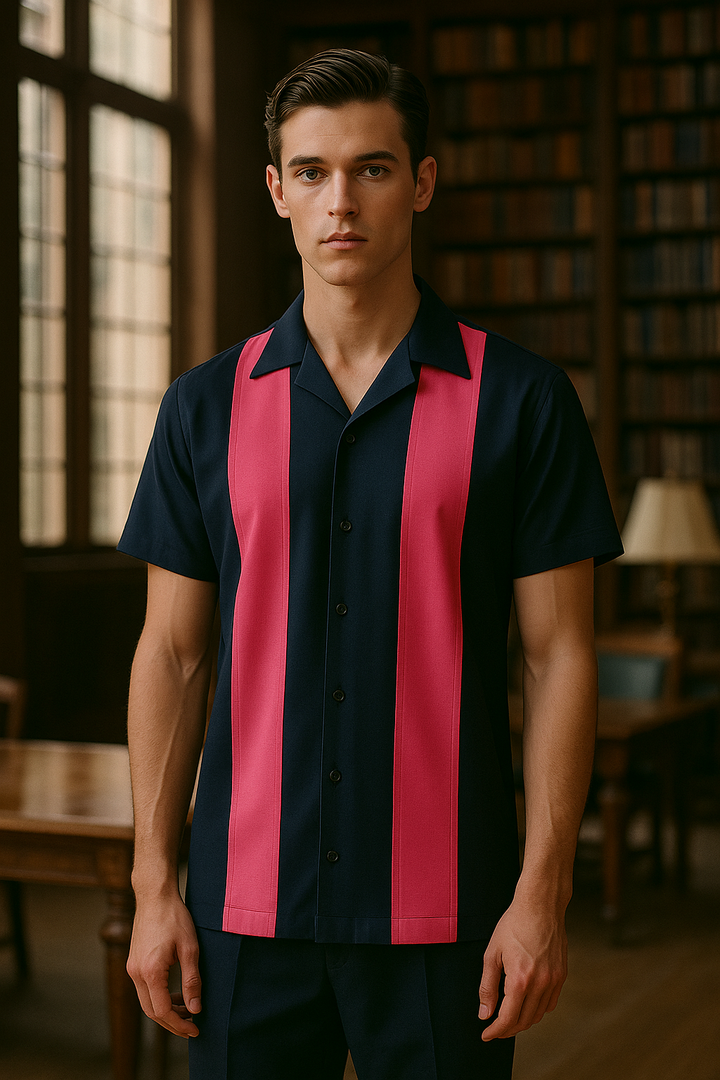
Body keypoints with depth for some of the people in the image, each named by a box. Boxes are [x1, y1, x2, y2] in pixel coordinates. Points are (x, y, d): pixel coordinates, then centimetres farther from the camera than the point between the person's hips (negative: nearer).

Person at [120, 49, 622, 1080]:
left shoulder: (521, 398, -1)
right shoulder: (209, 405, 5)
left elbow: (559, 655, -2)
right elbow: (172, 655, 6)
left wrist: (542, 893, -8)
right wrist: (154, 886, 1)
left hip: (444, 915, -1)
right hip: (249, 907, 2)